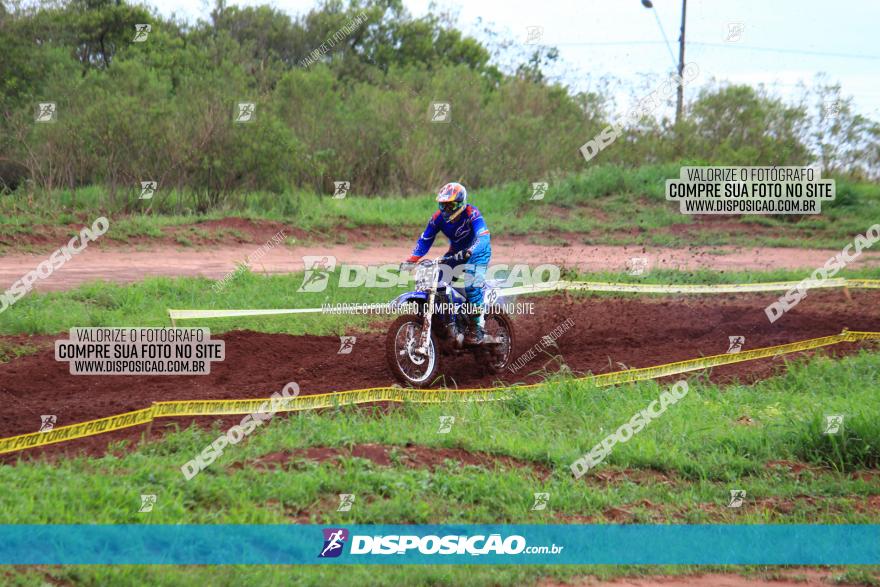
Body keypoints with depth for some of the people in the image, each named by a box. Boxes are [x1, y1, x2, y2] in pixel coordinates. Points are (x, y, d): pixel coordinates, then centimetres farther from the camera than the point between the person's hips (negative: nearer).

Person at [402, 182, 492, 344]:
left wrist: (468, 252, -58)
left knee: (472, 285, -29)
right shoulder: (439, 217, -12)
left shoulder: (471, 213, -28)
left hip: (478, 252, -6)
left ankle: (477, 328, -20)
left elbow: (483, 237, -40)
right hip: (456, 253, 6)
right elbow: (425, 239, -8)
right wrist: (411, 259, -22)